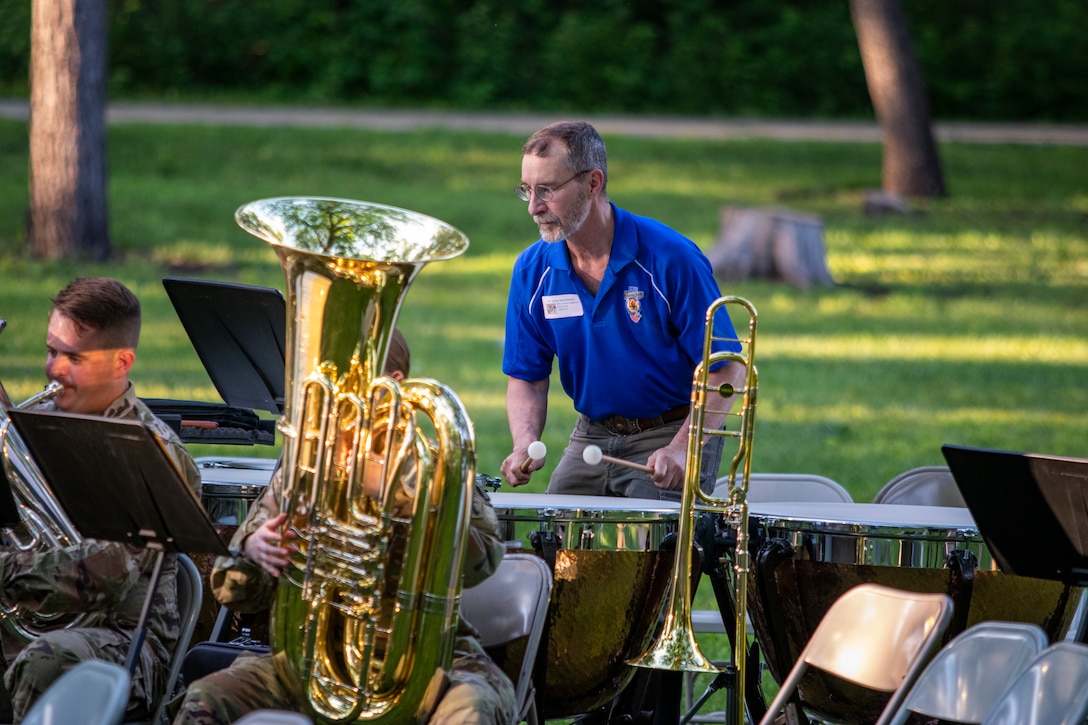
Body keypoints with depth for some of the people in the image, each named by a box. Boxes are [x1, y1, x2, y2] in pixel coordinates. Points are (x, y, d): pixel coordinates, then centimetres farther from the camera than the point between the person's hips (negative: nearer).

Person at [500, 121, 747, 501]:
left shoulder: (671, 259, -18)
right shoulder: (532, 271, -4)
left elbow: (726, 369, -15)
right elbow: (526, 379, 3)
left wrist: (680, 449, -28)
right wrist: (525, 444, -18)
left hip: (674, 431, -5)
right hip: (592, 436, 5)